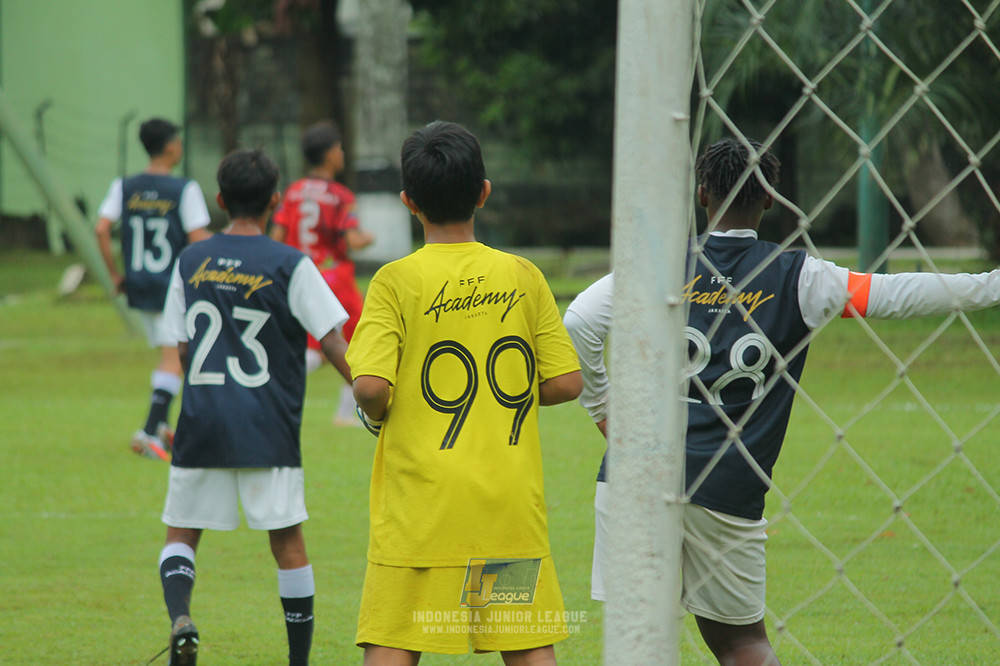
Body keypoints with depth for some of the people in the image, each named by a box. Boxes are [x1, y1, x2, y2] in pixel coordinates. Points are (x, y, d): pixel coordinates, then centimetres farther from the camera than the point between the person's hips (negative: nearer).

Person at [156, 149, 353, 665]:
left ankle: (179, 616, -16)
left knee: (181, 532, 11)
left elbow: (182, 348, 10)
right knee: (288, 541, 7)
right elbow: (333, 344, -6)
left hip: (201, 426, 2)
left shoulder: (190, 262, 6)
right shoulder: (290, 266, -5)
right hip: (268, 429, -2)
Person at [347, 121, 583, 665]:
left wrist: (376, 415, 6)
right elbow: (565, 383, 2)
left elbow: (370, 386, -16)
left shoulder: (396, 282, -6)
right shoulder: (522, 277, 2)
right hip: (512, 503, 3)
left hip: (421, 503, -3)